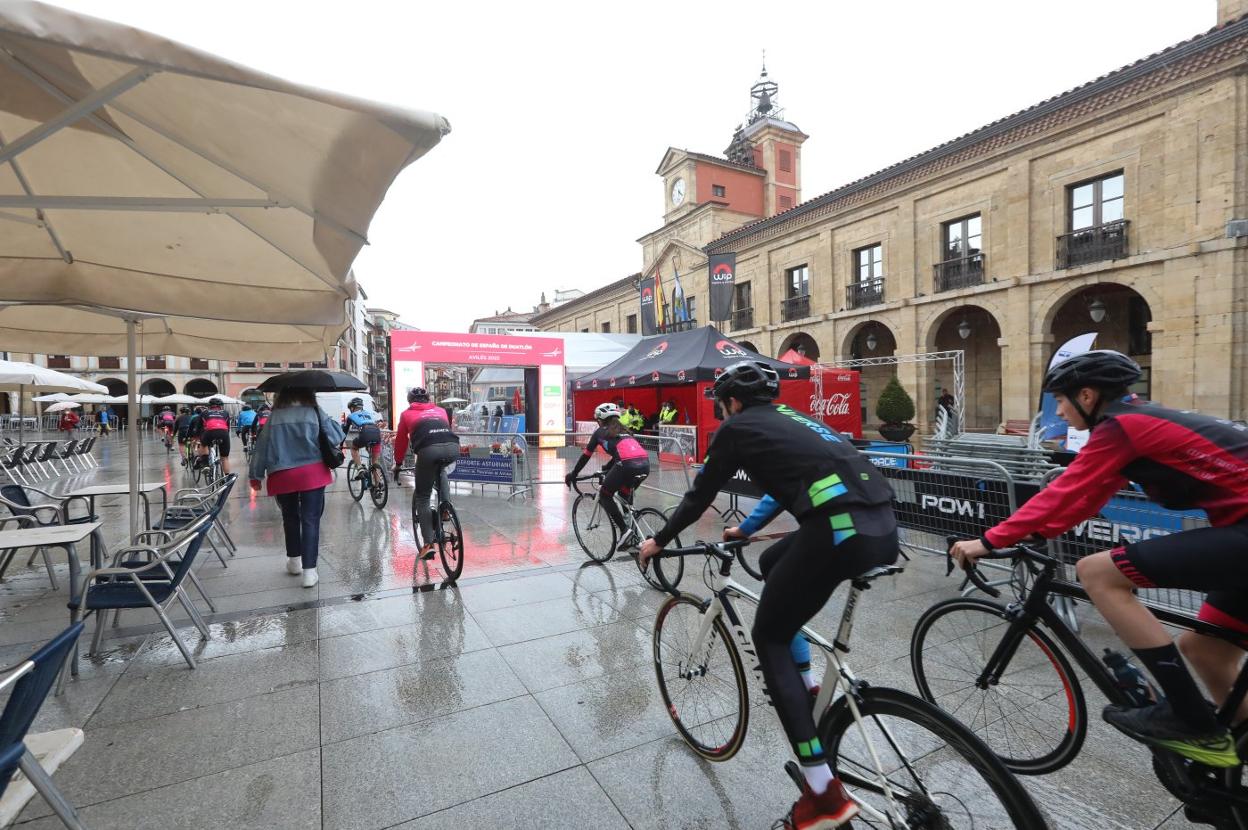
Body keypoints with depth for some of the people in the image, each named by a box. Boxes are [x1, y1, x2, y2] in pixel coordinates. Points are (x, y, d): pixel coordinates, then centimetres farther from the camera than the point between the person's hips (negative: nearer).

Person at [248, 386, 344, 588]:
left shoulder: (274, 418, 4)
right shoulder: (314, 413, -3)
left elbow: (261, 447, 6)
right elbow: (336, 437, -5)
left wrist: (256, 476, 14)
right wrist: (328, 420, 13)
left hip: (282, 476, 3)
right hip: (311, 474, -2)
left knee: (290, 518, 21)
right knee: (310, 520, 0)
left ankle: (294, 561, 33)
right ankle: (309, 571, -3)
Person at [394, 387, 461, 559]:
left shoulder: (407, 414, 27)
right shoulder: (440, 410, 33)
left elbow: (401, 441, 30)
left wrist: (398, 464, 43)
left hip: (429, 450, -3)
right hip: (453, 448, 3)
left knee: (422, 497, 13)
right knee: (441, 470, 38)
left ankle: (428, 544, 6)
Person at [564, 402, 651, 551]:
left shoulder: (600, 432, 20)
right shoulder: (622, 430, 34)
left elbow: (586, 456, 25)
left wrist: (572, 475, 36)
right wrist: (607, 468, 59)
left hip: (628, 465, -6)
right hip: (645, 463, 6)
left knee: (604, 496, 14)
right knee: (625, 495, 30)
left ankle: (625, 532, 1)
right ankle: (632, 532, 24)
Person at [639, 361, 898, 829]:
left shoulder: (738, 427, 8)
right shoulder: (789, 419, 28)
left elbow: (700, 495, 14)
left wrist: (659, 541, 29)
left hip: (839, 532, -8)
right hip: (884, 528, 8)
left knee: (769, 639, 9)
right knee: (773, 564, 29)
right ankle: (806, 686, 33)